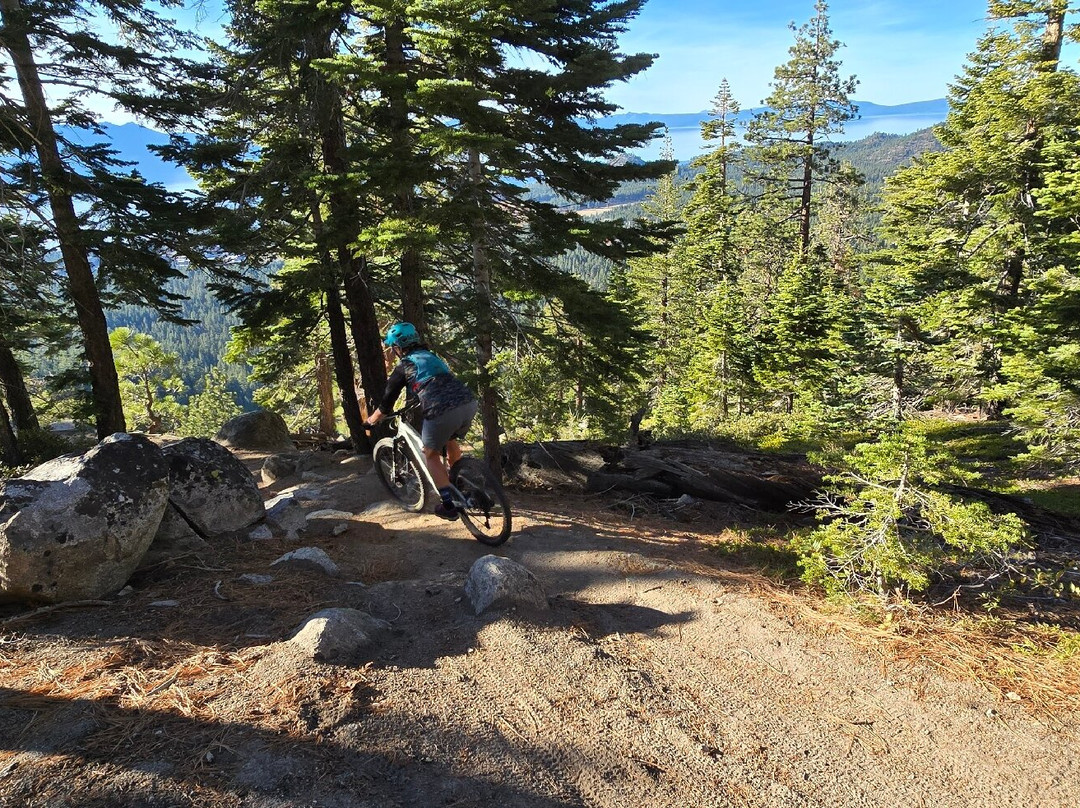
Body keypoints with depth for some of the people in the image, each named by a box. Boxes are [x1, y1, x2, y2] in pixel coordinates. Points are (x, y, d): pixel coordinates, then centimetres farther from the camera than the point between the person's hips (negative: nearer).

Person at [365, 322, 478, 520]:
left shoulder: (403, 367, 11)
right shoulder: (431, 356, 29)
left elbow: (386, 404, 16)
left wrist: (370, 421, 34)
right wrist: (418, 403, 63)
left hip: (442, 412, -6)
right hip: (469, 403, 6)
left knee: (431, 455, 18)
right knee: (451, 440, 33)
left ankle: (448, 506, 15)